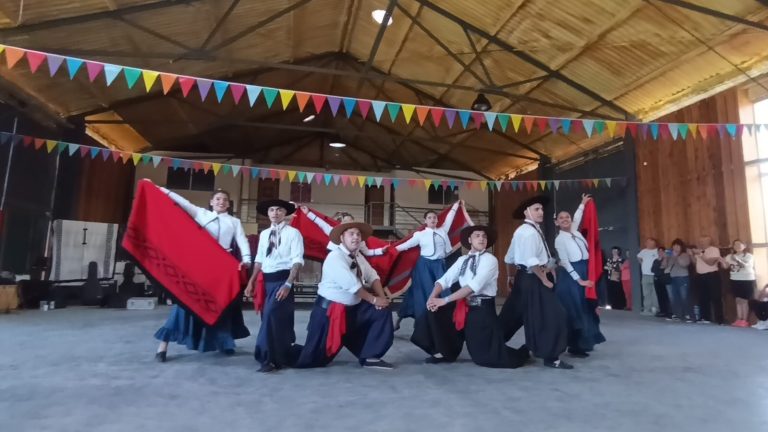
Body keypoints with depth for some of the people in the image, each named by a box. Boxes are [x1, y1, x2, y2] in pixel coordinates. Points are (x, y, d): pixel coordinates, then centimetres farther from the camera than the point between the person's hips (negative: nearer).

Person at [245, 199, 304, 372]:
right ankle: (285, 355, 28)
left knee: (272, 314, -16)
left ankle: (270, 358, -7)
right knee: (281, 318, 13)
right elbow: (259, 260, 16)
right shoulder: (264, 234, 14)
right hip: (267, 280, 6)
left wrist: (288, 284, -21)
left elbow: (297, 260, -12)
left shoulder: (293, 233, -5)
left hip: (283, 278, -6)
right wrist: (252, 281, 10)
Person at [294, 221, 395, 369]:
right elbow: (352, 285, -26)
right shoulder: (335, 257, -20)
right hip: (329, 309, -8)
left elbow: (372, 276, 4)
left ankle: (370, 357, 4)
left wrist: (381, 297, -13)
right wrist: (374, 300, -19)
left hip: (354, 307, 8)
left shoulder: (358, 256, 6)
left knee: (382, 312, -2)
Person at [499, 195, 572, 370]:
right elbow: (532, 261, -26)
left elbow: (509, 258, 20)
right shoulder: (530, 232, -17)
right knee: (551, 315, -4)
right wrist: (545, 279, -17)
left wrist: (511, 277, 28)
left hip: (523, 277, 10)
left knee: (512, 315, 17)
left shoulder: (521, 231, 15)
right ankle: (551, 357, 3)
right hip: (533, 279, -10)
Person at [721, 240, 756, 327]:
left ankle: (745, 320, 0)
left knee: (744, 301, -3)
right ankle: (739, 320, 8)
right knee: (738, 300, 5)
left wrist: (736, 260, -38)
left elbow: (745, 265, -21)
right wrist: (722, 261, -23)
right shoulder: (730, 256, 9)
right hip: (735, 280, 4)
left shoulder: (749, 256, -4)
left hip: (747, 280, -4)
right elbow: (725, 266, -2)